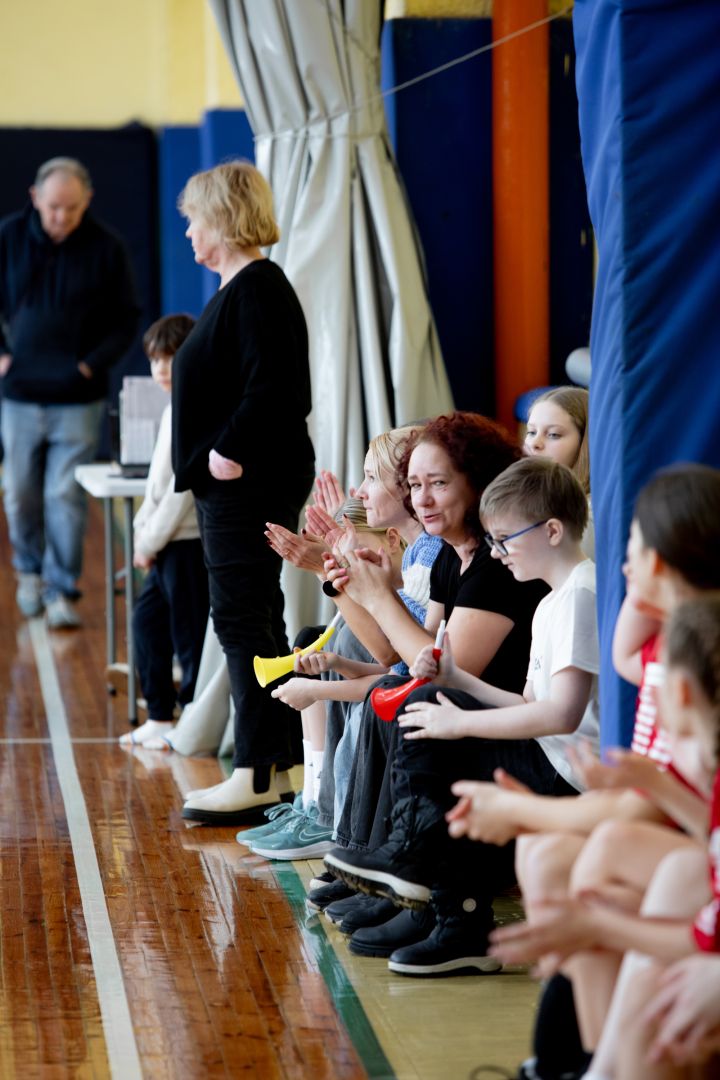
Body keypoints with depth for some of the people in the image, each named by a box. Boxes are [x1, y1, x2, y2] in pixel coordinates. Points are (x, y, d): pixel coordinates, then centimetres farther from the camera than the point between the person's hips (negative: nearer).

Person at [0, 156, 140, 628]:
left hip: (78, 399, -2)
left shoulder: (106, 247, -5)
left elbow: (126, 320, 2)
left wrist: (94, 363, -10)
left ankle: (62, 590, 4)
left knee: (66, 496, -4)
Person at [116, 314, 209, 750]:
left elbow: (184, 485, -19)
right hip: (168, 542, 10)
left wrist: (152, 539, -14)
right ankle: (160, 716, 22)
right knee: (147, 619, 13)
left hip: (190, 540, -10)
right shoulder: (176, 409, 15)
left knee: (189, 630, -4)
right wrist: (144, 529, 13)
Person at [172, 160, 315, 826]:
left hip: (249, 485, -11)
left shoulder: (257, 290, -15)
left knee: (245, 621, -8)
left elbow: (271, 385, -25)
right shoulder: (240, 287, 17)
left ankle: (258, 776, -6)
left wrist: (230, 451, -21)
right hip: (233, 482, 11)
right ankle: (268, 767, 19)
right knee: (254, 622, 13)